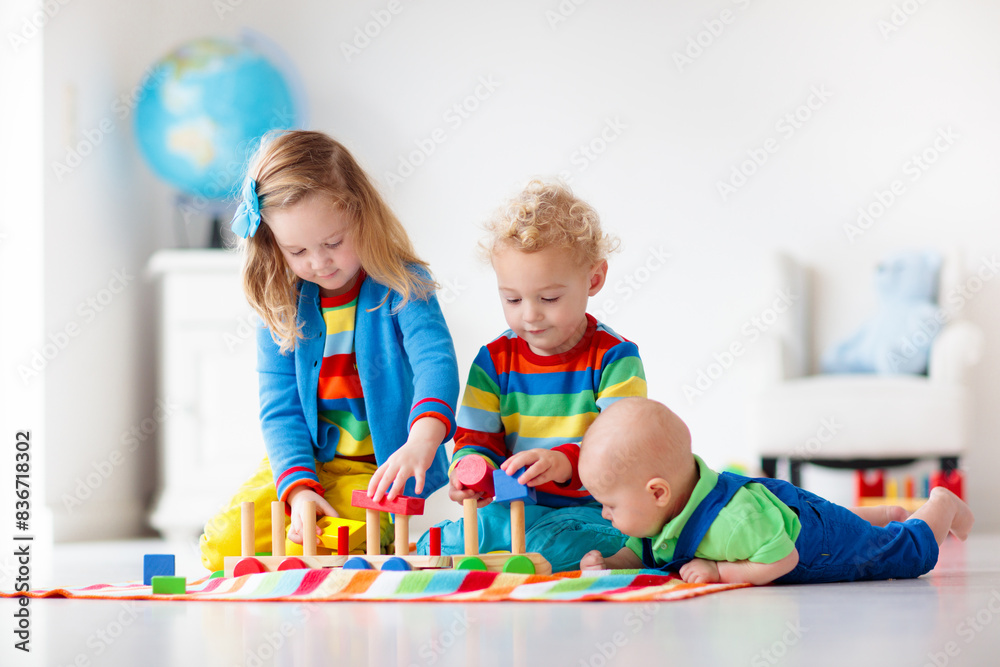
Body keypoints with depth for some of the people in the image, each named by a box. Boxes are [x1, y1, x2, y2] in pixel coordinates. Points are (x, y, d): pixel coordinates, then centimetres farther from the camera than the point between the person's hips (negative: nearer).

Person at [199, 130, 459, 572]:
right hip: (306, 464, 4)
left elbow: (435, 362, -28)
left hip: (382, 469, -4)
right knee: (222, 545, -13)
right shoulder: (281, 307, 0)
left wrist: (422, 440, -49)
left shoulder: (400, 288, -11)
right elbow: (280, 411, -2)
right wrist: (299, 489, -20)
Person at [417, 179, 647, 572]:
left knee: (556, 546, -36)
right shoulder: (493, 361, 8)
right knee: (430, 548, -21)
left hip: (590, 509, -3)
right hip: (514, 510, 3)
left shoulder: (614, 358, -5)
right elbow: (476, 439, 8)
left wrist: (566, 462, -36)